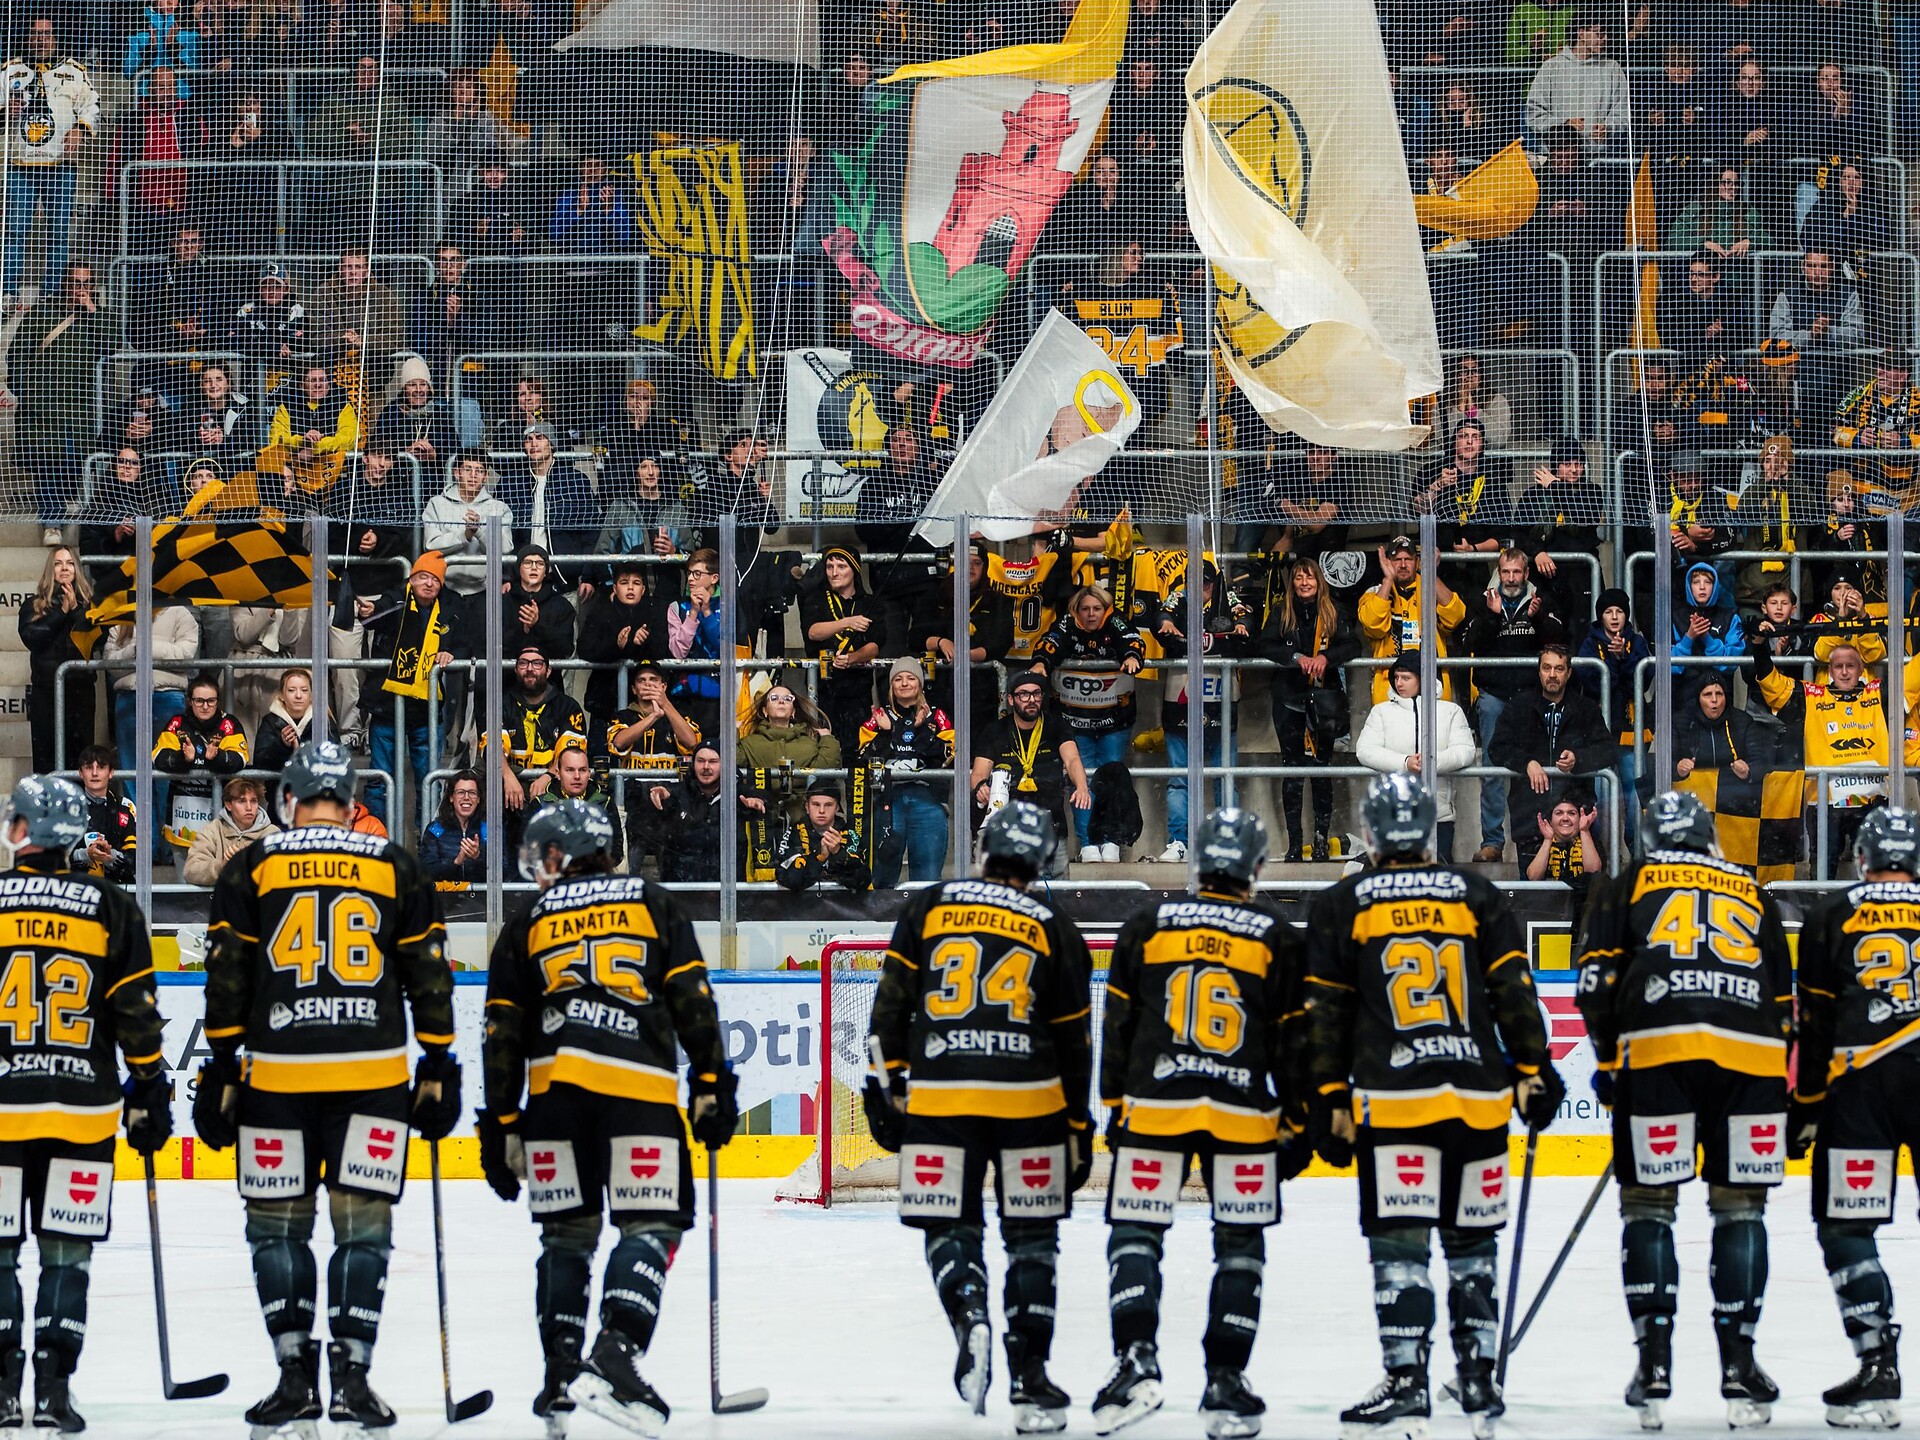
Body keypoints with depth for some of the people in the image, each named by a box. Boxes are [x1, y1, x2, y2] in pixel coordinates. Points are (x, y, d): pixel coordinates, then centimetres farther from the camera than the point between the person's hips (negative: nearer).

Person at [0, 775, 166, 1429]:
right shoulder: (110, 907, 1)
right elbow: (135, 1013, 0)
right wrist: (149, 1089, 10)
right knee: (66, 1252, 5)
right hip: (82, 1108, 1)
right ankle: (53, 1389, -1)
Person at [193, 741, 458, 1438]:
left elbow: (227, 978, 1)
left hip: (277, 1073, -1)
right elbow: (428, 974, 7)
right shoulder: (396, 869, 7)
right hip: (374, 1076, 1)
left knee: (277, 1223, 9)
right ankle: (350, 1376, -2)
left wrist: (220, 1069, 6)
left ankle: (295, 1375, 6)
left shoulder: (251, 869, 3)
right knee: (363, 1224, 4)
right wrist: (439, 1068, 12)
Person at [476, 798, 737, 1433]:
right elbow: (692, 999, 6)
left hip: (554, 1086, 2)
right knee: (652, 1224, -2)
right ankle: (614, 1357, -20)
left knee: (567, 1232, 14)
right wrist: (711, 1087, 7)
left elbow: (503, 1036, 14)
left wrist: (502, 1129, 16)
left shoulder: (527, 927, 18)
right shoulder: (652, 904, 16)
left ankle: (562, 1371, 9)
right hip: (641, 1086, -2)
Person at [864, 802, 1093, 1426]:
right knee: (1031, 1237, 9)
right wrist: (1079, 1129, 17)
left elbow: (890, 1001, 3)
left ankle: (968, 1315, -21)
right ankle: (1029, 1379, 5)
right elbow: (1073, 1040, 9)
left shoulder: (928, 908, 7)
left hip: (939, 1094, 0)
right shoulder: (1056, 931, 7)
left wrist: (886, 1082, 9)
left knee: (951, 1227, 9)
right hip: (1030, 1101, 0)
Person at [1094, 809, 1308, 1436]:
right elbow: (1294, 1038, 3)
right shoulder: (1278, 938, 3)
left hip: (1155, 1106, 0)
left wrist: (1116, 1106, 13)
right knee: (1240, 1243, 8)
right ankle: (1225, 1384, 5)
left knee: (1135, 1232, 6)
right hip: (1243, 1113, 0)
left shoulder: (1146, 926, 4)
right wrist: (1296, 1126, 10)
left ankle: (1135, 1361, -13)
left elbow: (1117, 1025, 5)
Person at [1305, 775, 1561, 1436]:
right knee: (1472, 1240, 12)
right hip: (1479, 1098, 3)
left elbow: (1325, 1015, 4)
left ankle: (1406, 1379, -12)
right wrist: (1532, 1071, 11)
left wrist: (1329, 1100, 8)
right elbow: (1513, 991, 6)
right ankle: (1478, 1378, 14)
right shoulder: (1475, 895, 8)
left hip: (1392, 1102, -3)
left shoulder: (1340, 907, 3)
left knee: (1398, 1241, -4)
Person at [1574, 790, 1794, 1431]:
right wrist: (1779, 1093, 31)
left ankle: (1655, 1363, -1)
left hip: (1658, 1049, -2)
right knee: (1740, 1207, 9)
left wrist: (1608, 1062, 17)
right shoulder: (1753, 894, 27)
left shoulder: (1625, 887, 19)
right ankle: (1738, 1366, 8)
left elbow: (1597, 980, 7)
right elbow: (1783, 1000, 26)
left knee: (1649, 1204, 5)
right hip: (1751, 1057, 2)